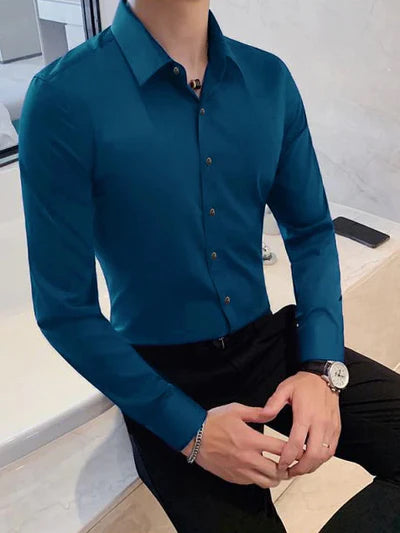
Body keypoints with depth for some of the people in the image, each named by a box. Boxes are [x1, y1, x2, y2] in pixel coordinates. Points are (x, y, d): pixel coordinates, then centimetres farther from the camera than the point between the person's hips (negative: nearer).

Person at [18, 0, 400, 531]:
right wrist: (189, 430, -15)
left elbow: (311, 232, 6)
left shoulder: (270, 79, -2)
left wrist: (322, 367, -10)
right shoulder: (65, 97, -16)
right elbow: (64, 308, -11)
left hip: (269, 342, 5)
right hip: (163, 375, -3)